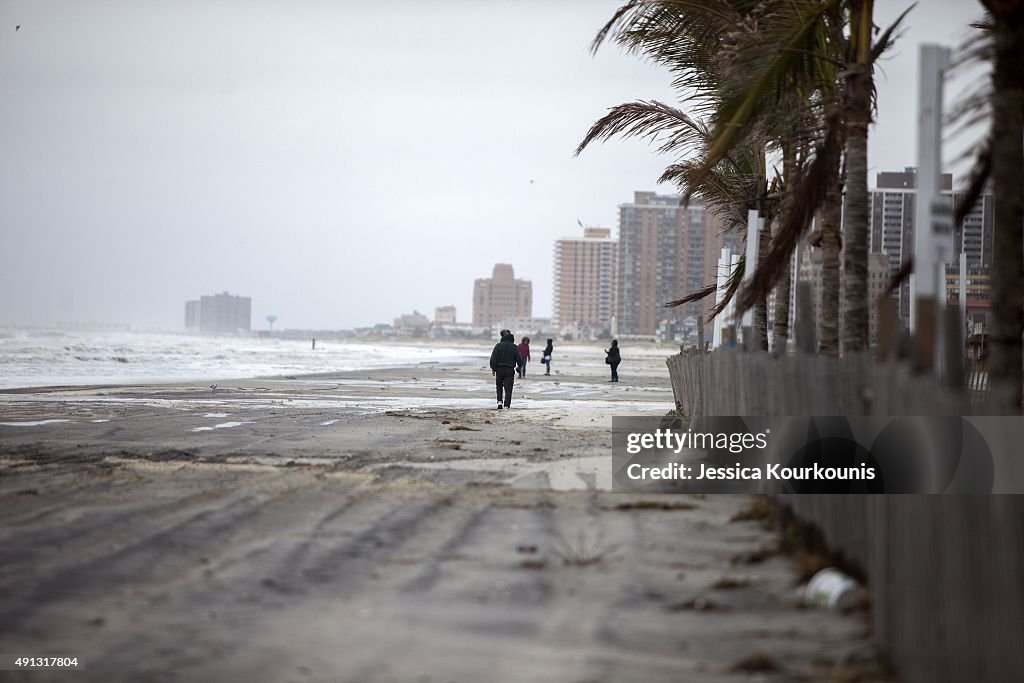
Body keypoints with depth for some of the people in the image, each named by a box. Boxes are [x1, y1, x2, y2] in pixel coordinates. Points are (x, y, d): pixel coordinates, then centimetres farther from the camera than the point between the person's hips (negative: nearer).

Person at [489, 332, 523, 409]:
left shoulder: (498, 346, 0)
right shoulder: (514, 347, -1)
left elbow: (493, 358, -6)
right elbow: (519, 359, 1)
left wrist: (493, 368, 0)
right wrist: (519, 366, 21)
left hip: (499, 369, 1)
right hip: (510, 370, -1)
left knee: (499, 387, 17)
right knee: (508, 388, 1)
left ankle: (499, 401, 0)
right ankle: (507, 405, -7)